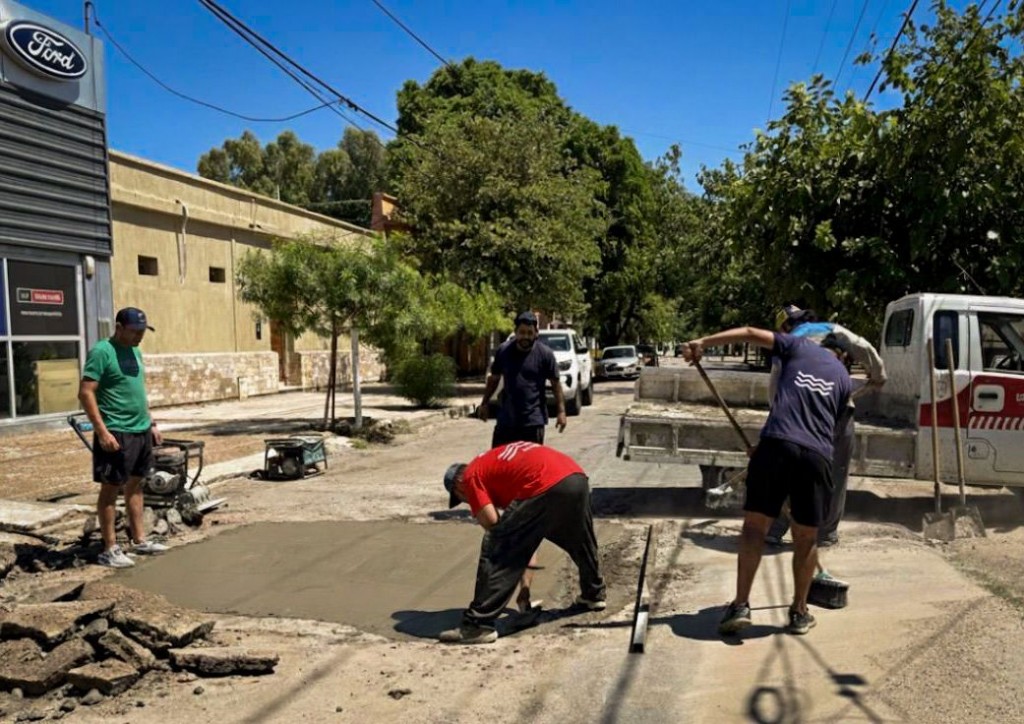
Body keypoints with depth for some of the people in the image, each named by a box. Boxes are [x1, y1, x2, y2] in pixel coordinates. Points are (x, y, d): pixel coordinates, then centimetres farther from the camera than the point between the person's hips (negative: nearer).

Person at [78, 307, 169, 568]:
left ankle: (139, 540, 23)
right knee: (111, 488, 1)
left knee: (135, 484, 14)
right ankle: (110, 549, 8)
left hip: (141, 430, 8)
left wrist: (151, 423, 18)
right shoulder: (102, 351, -13)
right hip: (117, 433, -8)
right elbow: (85, 393, -18)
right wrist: (102, 431, -22)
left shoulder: (135, 352, 13)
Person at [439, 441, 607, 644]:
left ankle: (478, 625, 3)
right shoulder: (496, 459, 35)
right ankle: (594, 595, 54)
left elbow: (491, 523, -1)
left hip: (546, 489, -9)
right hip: (577, 478, 9)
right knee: (581, 542, 35)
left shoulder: (471, 476, 13)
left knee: (497, 553, 2)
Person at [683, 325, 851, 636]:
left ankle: (741, 605, 2)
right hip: (817, 455, 2)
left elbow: (751, 333, 6)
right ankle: (799, 612, 25)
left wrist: (703, 342, 6)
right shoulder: (843, 378, 22)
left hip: (777, 444, -2)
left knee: (754, 526, 5)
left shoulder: (799, 347, 16)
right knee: (806, 537, 14)